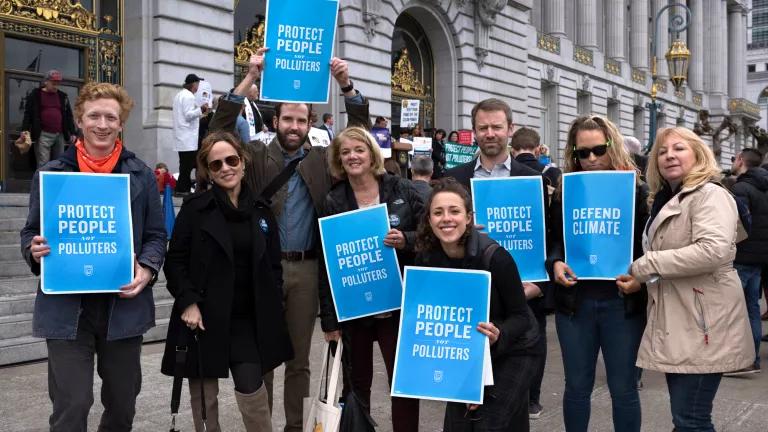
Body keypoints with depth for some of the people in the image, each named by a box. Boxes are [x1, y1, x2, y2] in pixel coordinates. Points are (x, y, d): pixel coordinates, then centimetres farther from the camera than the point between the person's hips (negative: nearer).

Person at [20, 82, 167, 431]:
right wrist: (35, 250, -13)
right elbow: (30, 232, 10)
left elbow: (156, 236, 7)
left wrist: (147, 270, -12)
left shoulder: (142, 175, 6)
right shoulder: (50, 173, 3)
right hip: (66, 307, -1)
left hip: (124, 304, 2)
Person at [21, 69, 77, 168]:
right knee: (43, 165, -9)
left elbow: (68, 115, 17)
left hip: (60, 135, 4)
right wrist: (25, 129, -13)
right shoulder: (35, 95, 4)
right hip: (43, 135, -4)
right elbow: (28, 113, 1)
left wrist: (73, 132, 10)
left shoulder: (63, 96, 15)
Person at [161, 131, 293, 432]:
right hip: (204, 317, -2)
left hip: (247, 319, 2)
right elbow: (175, 261, -3)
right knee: (204, 395, 7)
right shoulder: (195, 207, -2)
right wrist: (188, 302, -14)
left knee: (251, 388, -8)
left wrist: (273, 310, 3)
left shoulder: (260, 210, 8)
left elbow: (274, 265, 11)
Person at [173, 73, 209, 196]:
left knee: (185, 163, 11)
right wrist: (200, 110, -27)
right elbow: (188, 115, -17)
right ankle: (182, 189, -10)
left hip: (181, 137, 10)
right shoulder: (189, 96, -11)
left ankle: (184, 188, 12)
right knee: (188, 163, -9)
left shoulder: (179, 95, 20)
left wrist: (199, 113, 28)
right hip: (188, 137, -10)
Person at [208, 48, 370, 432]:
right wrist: (250, 78, -14)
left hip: (305, 268, 2)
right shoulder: (257, 156, 5)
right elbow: (220, 130, -6)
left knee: (299, 357, 11)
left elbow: (359, 132, 6)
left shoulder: (322, 159, 10)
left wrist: (346, 86, -9)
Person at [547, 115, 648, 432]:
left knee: (623, 388, 9)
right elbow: (553, 241, 10)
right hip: (574, 301, 2)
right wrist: (555, 263, -11)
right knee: (576, 386, 13)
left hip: (622, 302, -2)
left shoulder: (637, 191, -2)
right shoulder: (563, 193, 5)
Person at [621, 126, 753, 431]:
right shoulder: (666, 200, 18)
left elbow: (714, 250, -26)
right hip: (675, 325, 9)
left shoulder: (710, 194, -9)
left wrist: (645, 266, -19)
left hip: (702, 325, -9)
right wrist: (640, 278, 4)